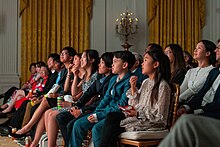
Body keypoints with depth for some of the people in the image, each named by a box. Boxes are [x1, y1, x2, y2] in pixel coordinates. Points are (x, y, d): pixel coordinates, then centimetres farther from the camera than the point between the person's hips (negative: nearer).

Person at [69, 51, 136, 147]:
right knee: (78, 124, -2)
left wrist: (99, 116, -16)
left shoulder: (129, 81, -12)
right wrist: (95, 113, 1)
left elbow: (121, 106, -17)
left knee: (96, 128, -31)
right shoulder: (113, 79, 17)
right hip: (106, 110, 9)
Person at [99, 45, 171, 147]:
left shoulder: (162, 86, -10)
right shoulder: (145, 82, 15)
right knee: (111, 116, -17)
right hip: (138, 118, 7)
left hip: (152, 124, -7)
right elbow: (136, 106, 12)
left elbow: (159, 116, -14)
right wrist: (133, 88, 2)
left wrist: (138, 114, -17)